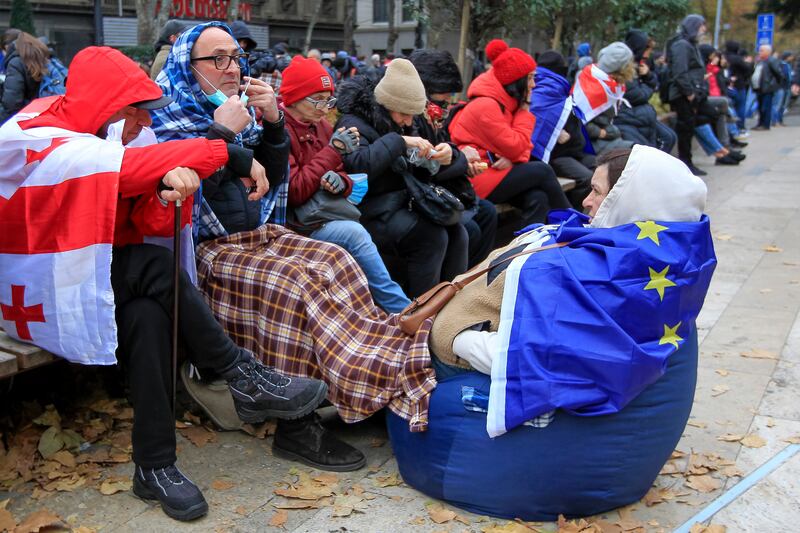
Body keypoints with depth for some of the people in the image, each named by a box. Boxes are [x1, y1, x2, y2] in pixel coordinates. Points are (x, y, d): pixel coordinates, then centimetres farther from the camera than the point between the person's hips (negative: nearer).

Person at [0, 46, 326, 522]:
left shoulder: (109, 133, 2)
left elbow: (151, 223, -6)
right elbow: (123, 166, -36)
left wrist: (170, 192, -30)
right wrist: (226, 153, -37)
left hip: (103, 273, 6)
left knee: (148, 313, -27)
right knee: (152, 268, -30)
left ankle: (156, 465, -22)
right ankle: (242, 376, -21)